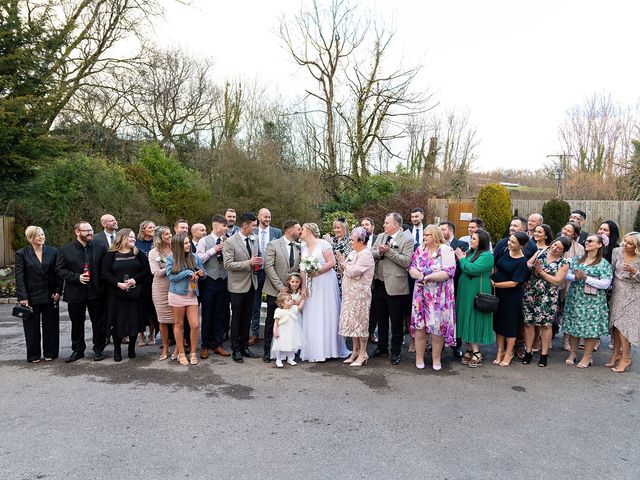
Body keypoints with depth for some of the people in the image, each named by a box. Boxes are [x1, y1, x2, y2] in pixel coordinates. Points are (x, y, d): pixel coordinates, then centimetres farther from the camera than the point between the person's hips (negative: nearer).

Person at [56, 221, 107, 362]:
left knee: (98, 323, 8)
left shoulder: (100, 248, 3)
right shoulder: (66, 250, -1)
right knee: (77, 323, 12)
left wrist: (102, 286, -6)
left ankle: (98, 349, 21)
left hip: (95, 292, 0)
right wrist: (77, 277, -16)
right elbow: (59, 270, -4)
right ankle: (77, 350, 25)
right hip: (75, 294, 0)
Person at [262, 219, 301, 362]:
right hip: (275, 291, -3)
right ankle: (268, 351, 17)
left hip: (291, 291, 4)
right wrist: (280, 286, -15)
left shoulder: (299, 247, 9)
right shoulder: (273, 245, -5)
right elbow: (268, 267, -11)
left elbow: (300, 268, 10)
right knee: (271, 321, 6)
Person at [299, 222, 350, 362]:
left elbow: (332, 262, -11)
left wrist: (316, 272, -16)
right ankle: (313, 350, 13)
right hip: (311, 285, 6)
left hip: (325, 283, -6)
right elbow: (303, 269, 7)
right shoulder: (303, 247, 11)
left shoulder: (323, 243, -6)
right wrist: (303, 287, 0)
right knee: (311, 317, 5)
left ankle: (327, 349, 9)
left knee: (326, 315, -1)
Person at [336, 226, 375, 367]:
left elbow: (353, 272, -21)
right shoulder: (353, 252, 13)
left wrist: (343, 262, -7)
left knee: (360, 321, -2)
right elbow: (344, 271, 15)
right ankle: (355, 351, 21)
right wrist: (341, 263, -3)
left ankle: (363, 354, 7)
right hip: (350, 292, 9)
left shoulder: (365, 254, -14)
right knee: (352, 321, 12)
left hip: (360, 293, -9)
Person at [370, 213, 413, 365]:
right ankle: (382, 347, 33)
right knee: (381, 319, 18)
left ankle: (395, 351, 19)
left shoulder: (407, 240, -8)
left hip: (395, 287, -6)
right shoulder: (380, 237, 11)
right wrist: (378, 252, -13)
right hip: (379, 284, 6)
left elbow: (406, 262, -18)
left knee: (396, 322, 5)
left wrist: (389, 251, -21)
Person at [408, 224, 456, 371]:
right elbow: (411, 268, 5)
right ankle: (419, 357, 17)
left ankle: (436, 358, 17)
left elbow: (449, 272, -15)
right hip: (421, 294, 4)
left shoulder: (446, 250, -7)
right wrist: (418, 275, -17)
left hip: (439, 296, -4)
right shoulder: (420, 250, 7)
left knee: (438, 327, 3)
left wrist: (427, 277, -18)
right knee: (419, 325, 5)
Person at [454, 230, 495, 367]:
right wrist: (461, 257, -2)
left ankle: (476, 353, 4)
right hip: (465, 292, 8)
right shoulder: (470, 252, 12)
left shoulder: (486, 256, -13)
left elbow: (471, 269, -25)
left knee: (473, 321, -4)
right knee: (467, 321, 11)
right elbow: (461, 270, 14)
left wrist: (461, 258, -11)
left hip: (476, 293, -8)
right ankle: (470, 349, 19)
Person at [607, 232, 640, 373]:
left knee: (623, 325, -6)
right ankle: (616, 354, 19)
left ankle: (626, 358, 4)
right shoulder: (617, 251, -2)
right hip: (616, 291, 4)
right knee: (615, 324, 7)